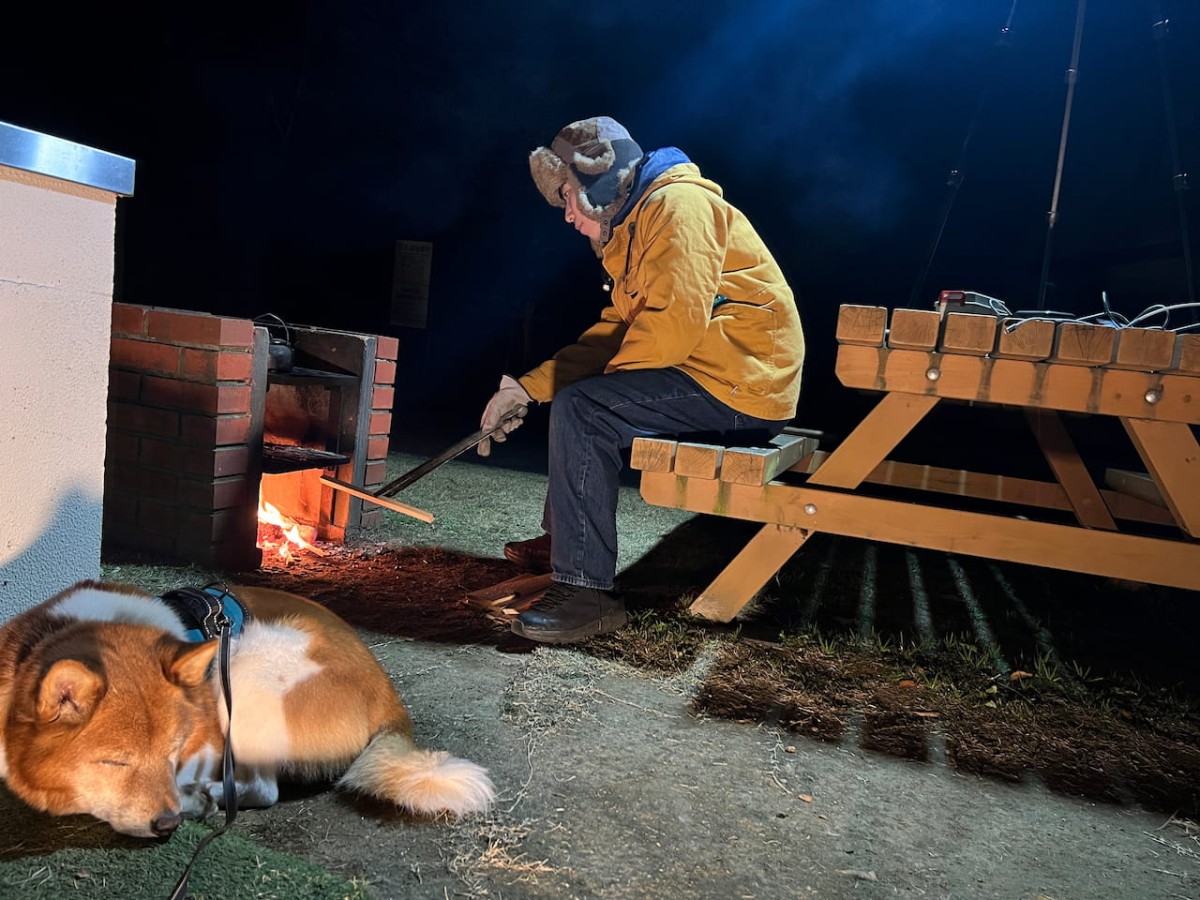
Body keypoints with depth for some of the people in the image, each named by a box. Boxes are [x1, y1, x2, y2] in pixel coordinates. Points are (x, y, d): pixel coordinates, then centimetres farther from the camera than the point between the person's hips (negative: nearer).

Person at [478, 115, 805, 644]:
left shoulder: (678, 205, -13)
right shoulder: (636, 222, 19)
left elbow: (675, 324, -26)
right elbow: (614, 330, 15)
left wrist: (615, 368, -7)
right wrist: (527, 388, 6)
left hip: (742, 379, -11)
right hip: (709, 375, 11)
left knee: (582, 410, -21)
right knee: (571, 390, 21)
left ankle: (585, 592, -18)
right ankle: (562, 540, 27)